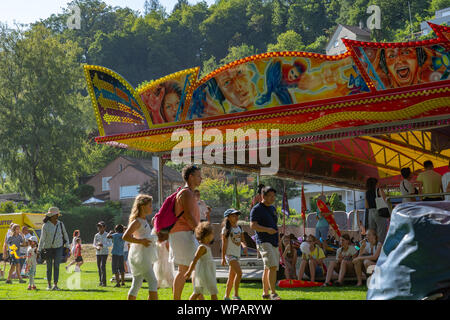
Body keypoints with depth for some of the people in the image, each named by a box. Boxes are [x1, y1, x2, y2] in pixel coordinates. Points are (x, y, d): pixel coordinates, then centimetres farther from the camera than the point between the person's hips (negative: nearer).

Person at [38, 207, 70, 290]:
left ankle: (55, 285, -13)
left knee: (56, 266, -11)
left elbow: (65, 236, 11)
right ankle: (49, 284, 24)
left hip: (58, 247, 1)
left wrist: (67, 246, 6)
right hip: (48, 248, -1)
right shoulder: (45, 226, -7)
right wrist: (39, 250, -10)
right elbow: (42, 239, -7)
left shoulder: (60, 224, 1)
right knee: (49, 267, 8)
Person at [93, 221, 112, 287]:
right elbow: (94, 244, 11)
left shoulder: (106, 235, -5)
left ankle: (104, 282, -13)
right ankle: (101, 281, 15)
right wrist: (96, 247, -11)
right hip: (98, 253, 4)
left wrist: (103, 245, -20)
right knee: (99, 267, 5)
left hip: (104, 252, -4)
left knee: (102, 266, -14)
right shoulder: (96, 235, 6)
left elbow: (110, 244, -5)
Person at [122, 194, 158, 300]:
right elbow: (125, 237, -22)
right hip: (139, 257, -10)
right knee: (153, 282, -13)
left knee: (137, 284, 10)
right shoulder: (137, 222, -12)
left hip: (145, 257, 10)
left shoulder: (144, 221, 17)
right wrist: (141, 241, -22)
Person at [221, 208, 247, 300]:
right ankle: (236, 295, -16)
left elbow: (242, 240, 13)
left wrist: (244, 246, -11)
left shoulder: (239, 228, 12)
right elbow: (224, 244, -9)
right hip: (230, 254, -7)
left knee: (232, 277, 11)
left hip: (237, 254, 7)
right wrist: (223, 258, -12)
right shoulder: (226, 229, -7)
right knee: (239, 272, -22)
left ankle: (226, 296, 20)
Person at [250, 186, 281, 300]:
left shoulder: (272, 208, 19)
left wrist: (278, 236, 21)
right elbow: (253, 225, -16)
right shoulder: (257, 209, -6)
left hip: (274, 242, 8)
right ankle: (273, 293, -22)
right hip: (264, 242, -8)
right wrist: (267, 230, -28)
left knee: (268, 269, 12)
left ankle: (265, 293, 20)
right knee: (272, 266, -20)